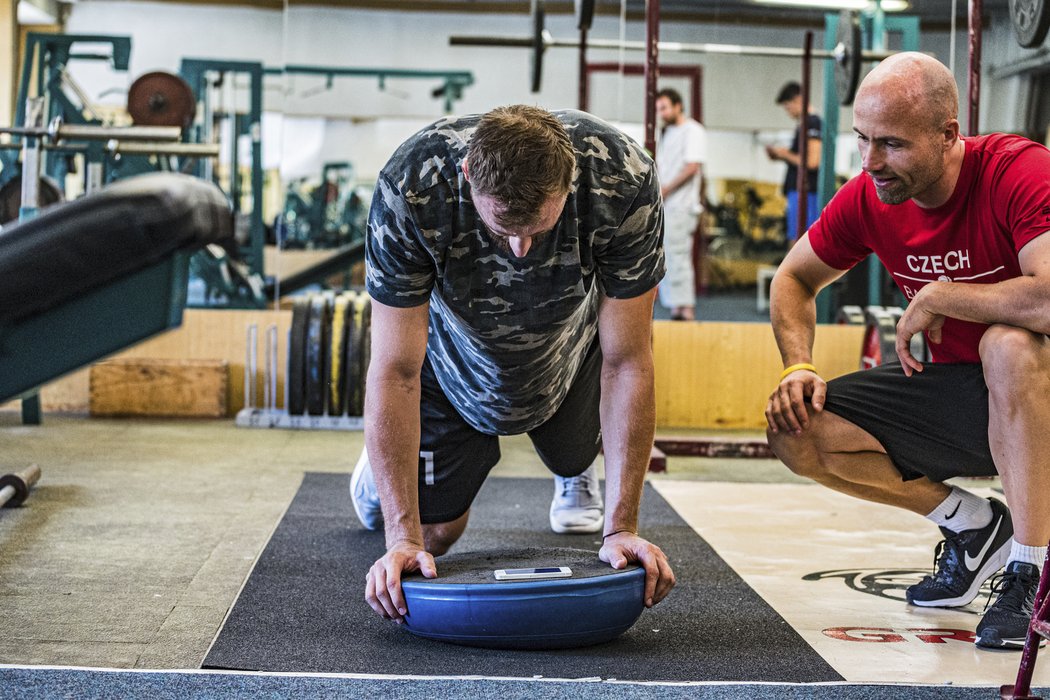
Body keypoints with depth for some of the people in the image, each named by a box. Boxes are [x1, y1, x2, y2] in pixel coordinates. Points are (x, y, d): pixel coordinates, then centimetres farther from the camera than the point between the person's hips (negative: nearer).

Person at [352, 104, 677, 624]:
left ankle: (576, 473, 58)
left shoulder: (623, 183, -39)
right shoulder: (410, 189, -41)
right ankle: (382, 461, 35)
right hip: (454, 355, -1)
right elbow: (396, 371, -35)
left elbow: (627, 361, -31)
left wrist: (622, 527, -32)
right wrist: (403, 537, -39)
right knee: (434, 532, 4)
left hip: (566, 343, 1)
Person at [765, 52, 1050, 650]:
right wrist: (799, 368, -7)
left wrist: (937, 296, -26)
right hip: (955, 390, 6)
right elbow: (794, 279, 11)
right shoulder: (867, 199, -6)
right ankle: (973, 526, 7)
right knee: (798, 431, -10)